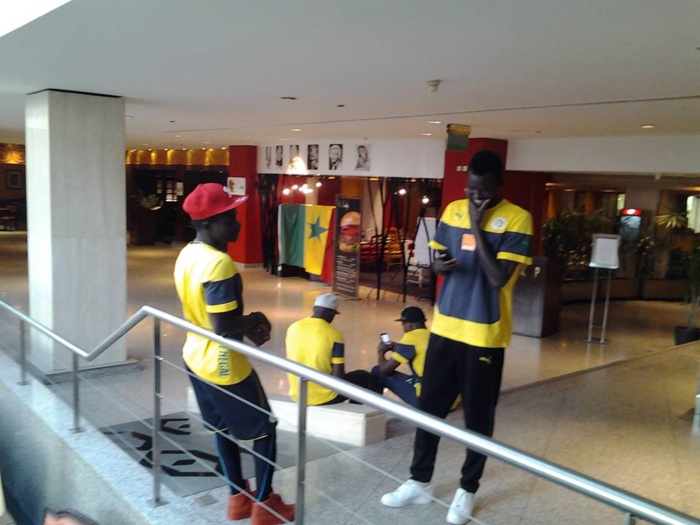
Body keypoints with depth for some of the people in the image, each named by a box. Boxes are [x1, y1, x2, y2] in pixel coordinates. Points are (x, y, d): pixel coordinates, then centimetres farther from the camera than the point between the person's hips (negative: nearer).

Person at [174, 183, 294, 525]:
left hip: (196, 357, 9)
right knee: (265, 430, 10)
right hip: (224, 365, -9)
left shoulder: (187, 254, 2)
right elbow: (223, 327, -30)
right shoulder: (219, 263, -28)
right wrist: (254, 320, -11)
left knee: (223, 429, 22)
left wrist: (246, 326, 3)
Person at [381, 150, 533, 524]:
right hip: (445, 326, 5)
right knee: (429, 406, 13)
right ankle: (419, 482, 29)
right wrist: (439, 265, -11)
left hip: (484, 334, -5)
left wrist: (476, 227, -18)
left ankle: (467, 489, 29)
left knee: (477, 416, 9)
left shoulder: (516, 219, -11)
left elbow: (498, 278, -19)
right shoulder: (453, 210, 5)